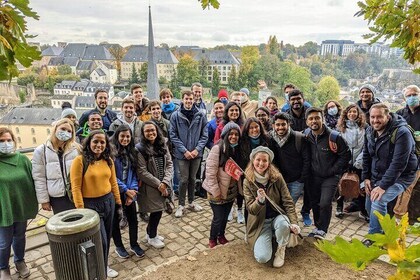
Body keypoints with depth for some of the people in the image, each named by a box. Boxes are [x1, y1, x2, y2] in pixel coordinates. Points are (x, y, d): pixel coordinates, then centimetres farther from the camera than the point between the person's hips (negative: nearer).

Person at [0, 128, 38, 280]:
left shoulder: (22, 159, -3)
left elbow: (33, 181, 2)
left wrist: (33, 203, 4)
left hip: (21, 208, 2)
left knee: (20, 237, 21)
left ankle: (20, 261, 44)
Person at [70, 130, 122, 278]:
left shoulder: (108, 160, 3)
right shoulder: (80, 160, -14)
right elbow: (76, 187, -14)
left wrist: (118, 202, 11)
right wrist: (81, 210, -15)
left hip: (109, 201, 6)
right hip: (91, 204, -5)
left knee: (107, 237, 18)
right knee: (101, 240, 2)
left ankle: (104, 266, 40)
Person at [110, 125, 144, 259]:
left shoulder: (132, 152, 5)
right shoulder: (111, 151, -15)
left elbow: (134, 173, 4)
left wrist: (133, 190, -9)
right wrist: (126, 190, -14)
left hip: (129, 192, 5)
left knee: (133, 219, 11)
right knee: (115, 220, 13)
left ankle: (134, 244, 31)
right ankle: (118, 246, 32)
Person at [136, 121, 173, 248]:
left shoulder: (163, 145, 3)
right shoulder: (140, 149, -13)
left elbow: (169, 164, 0)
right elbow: (141, 172, -15)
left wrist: (165, 182, -13)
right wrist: (158, 184, -15)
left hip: (163, 185, 5)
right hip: (150, 186, -5)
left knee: (157, 210, 15)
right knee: (157, 210, 2)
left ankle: (150, 232, 40)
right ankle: (152, 237, 27)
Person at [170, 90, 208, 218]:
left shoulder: (201, 115, -2)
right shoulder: (176, 115, -6)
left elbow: (204, 135, 0)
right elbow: (173, 135, -6)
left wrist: (197, 149, -11)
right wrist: (184, 150, -13)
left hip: (197, 153, 2)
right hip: (182, 153, -2)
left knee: (192, 178, 15)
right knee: (184, 179, 2)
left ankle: (191, 202, 31)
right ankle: (181, 205, 19)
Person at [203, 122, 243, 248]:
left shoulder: (237, 150, 1)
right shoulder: (218, 148, -19)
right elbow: (210, 172, -20)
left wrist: (239, 187, 3)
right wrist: (215, 192, -19)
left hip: (231, 191, 6)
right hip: (218, 191, -6)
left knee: (225, 216, 19)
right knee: (218, 217, 3)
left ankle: (221, 235, 43)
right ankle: (212, 239, 29)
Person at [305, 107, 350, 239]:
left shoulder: (334, 137, -18)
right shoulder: (306, 136, -4)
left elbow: (345, 155, -10)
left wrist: (333, 171, -12)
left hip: (330, 177, -4)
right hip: (314, 176, 5)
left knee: (325, 203, -12)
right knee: (314, 203, 13)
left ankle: (322, 230, 10)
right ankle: (318, 227, 34)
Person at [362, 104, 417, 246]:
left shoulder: (402, 133, -24)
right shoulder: (370, 131, -2)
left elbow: (398, 164, -28)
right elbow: (366, 156, 8)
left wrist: (383, 186, -28)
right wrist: (366, 178, 1)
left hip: (399, 177, -7)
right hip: (376, 176, 7)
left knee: (378, 202, -24)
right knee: (369, 206, 9)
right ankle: (380, 232, 33)